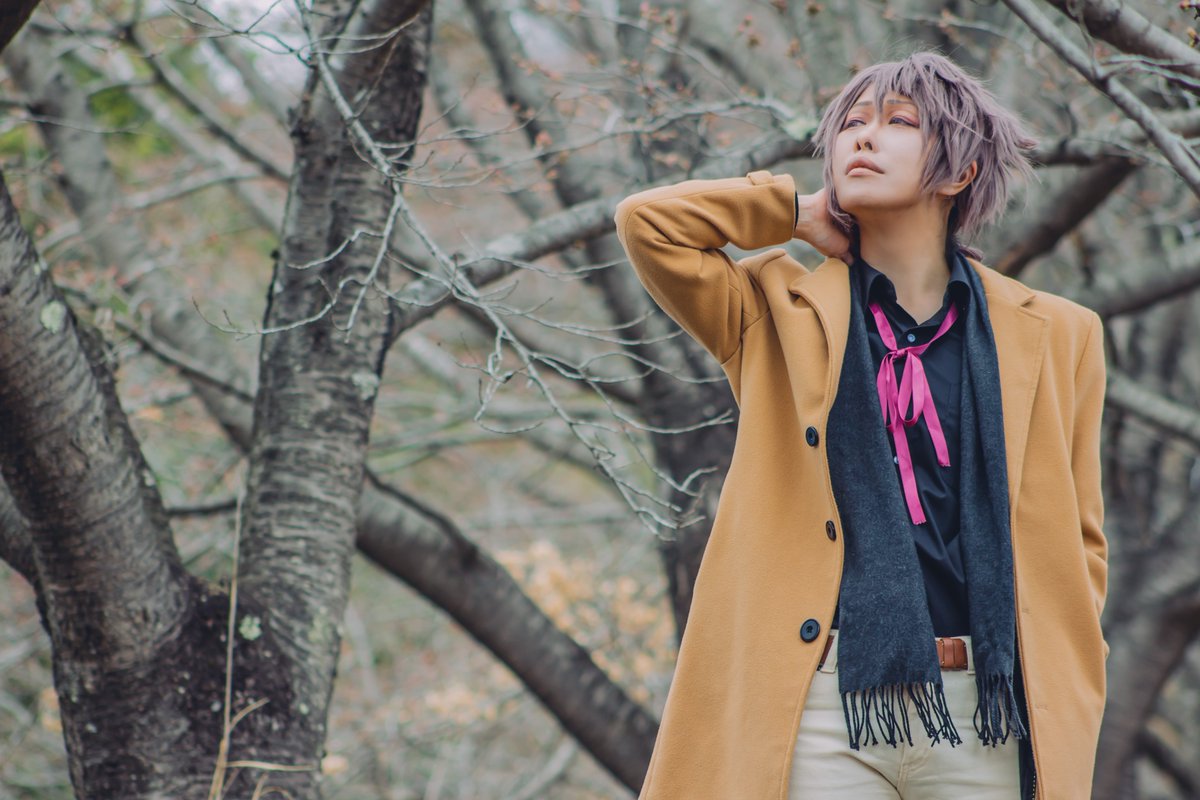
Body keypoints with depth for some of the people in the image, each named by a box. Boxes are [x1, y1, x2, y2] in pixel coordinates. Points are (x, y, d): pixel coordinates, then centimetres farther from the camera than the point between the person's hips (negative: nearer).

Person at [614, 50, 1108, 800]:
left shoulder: (1055, 336, 12)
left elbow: (1077, 541, 15)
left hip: (987, 714, 1)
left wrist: (1065, 716, 6)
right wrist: (803, 213, 10)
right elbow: (648, 220, -1)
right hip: (822, 707, -1)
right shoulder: (781, 315, 11)